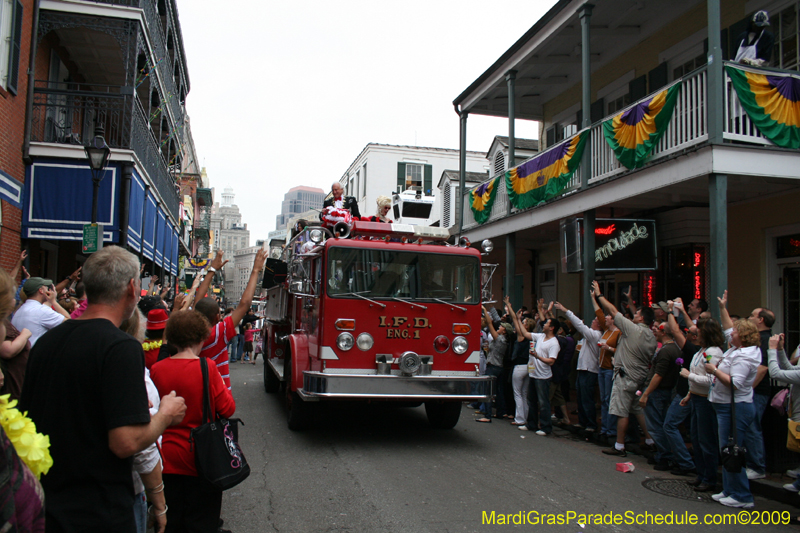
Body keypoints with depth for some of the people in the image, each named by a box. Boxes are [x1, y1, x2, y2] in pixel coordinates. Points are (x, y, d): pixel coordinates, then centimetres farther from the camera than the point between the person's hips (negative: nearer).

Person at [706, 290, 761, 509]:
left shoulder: (744, 357, -20)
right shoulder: (738, 349, 10)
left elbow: (734, 383, -29)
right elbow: (728, 329, 26)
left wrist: (715, 370, -19)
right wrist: (723, 308, 25)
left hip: (735, 409, -11)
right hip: (728, 408, 11)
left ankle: (742, 497, 1)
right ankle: (730, 490, 23)